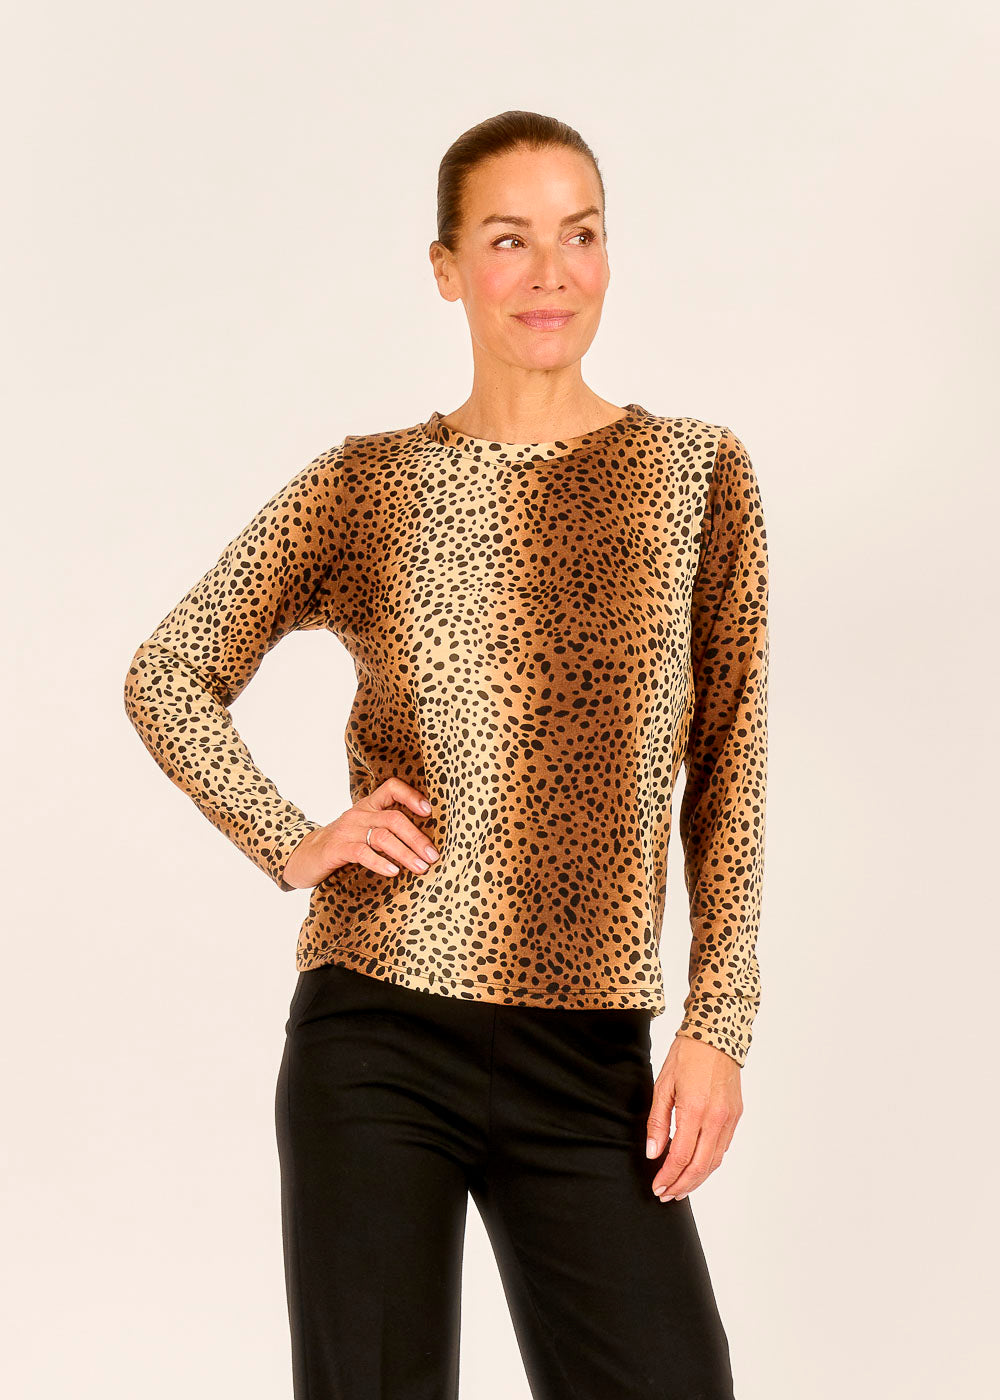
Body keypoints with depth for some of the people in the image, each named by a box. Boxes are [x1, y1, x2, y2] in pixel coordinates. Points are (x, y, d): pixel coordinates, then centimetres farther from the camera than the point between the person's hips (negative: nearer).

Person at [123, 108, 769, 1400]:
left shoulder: (697, 474, 4)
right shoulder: (367, 487, 3)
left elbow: (729, 778, 4)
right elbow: (169, 677, 12)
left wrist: (719, 1024, -2)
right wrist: (291, 846, -1)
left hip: (589, 1055, 0)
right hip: (378, 1036, 0)